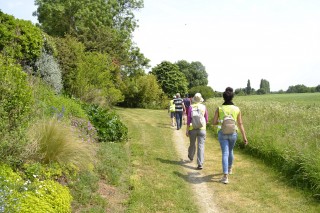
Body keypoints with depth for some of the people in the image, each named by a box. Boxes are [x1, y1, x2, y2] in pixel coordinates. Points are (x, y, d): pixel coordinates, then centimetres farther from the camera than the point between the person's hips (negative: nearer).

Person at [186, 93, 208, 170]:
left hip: (192, 128, 1)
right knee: (201, 146, -4)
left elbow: (188, 119, -7)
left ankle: (191, 156, 47)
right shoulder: (204, 107, 0)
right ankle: (200, 164, -12)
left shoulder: (191, 107, -4)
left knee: (192, 144, 21)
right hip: (202, 129, 0)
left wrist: (187, 130, -2)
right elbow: (206, 119, 8)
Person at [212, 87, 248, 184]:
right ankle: (229, 169, 45)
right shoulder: (237, 109, -3)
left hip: (222, 133, -2)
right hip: (233, 133, 2)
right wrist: (244, 137, 3)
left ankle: (225, 176, -11)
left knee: (225, 153, -1)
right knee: (230, 151, 24)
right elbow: (240, 124, -2)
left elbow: (214, 122, -3)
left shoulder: (219, 109, -7)